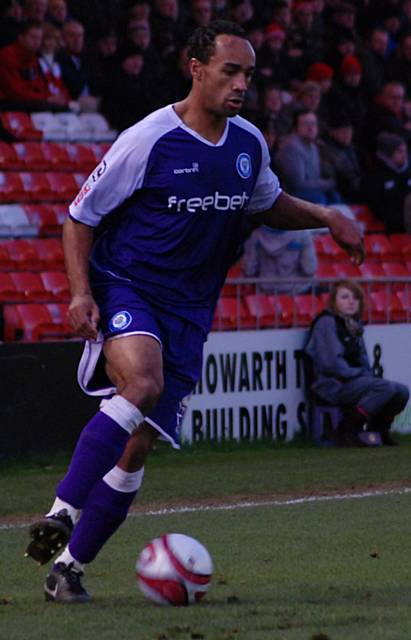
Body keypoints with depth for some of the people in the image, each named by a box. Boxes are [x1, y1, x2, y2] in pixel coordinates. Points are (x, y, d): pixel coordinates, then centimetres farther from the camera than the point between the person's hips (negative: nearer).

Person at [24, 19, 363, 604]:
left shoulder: (249, 145, 7)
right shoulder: (148, 140, -11)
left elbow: (269, 205, 28)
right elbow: (80, 217, -4)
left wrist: (327, 218, 11)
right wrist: (81, 292, -17)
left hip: (188, 311, 5)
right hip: (123, 289, -5)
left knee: (138, 445, -2)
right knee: (143, 381, -35)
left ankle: (67, 568, 8)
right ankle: (62, 511, -31)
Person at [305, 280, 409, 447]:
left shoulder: (353, 325, 19)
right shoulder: (326, 323, -8)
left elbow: (362, 359, 24)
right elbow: (331, 363, -17)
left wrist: (367, 375, 3)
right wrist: (358, 373, -10)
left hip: (352, 382, 8)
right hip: (333, 387, -8)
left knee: (401, 392, -7)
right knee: (387, 388, -27)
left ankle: (378, 431, 14)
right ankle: (347, 431, -21)